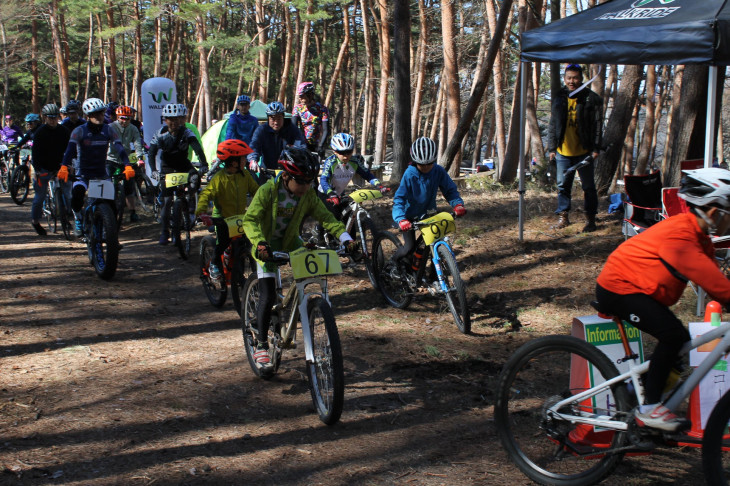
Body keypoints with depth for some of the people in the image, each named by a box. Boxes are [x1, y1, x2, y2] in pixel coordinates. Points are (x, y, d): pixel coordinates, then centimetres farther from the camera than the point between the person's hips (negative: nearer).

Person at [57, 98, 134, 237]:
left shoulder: (108, 130, -2)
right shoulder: (79, 131, -9)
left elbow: (119, 147, -13)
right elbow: (70, 149, -22)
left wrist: (127, 166, -29)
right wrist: (64, 167, -39)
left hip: (101, 173, 3)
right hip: (82, 173, -3)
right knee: (77, 195, -27)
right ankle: (79, 220, 1)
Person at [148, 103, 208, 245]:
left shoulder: (186, 132, -19)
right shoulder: (161, 134, -17)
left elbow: (197, 148, -31)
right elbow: (151, 153, -20)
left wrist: (203, 165, -47)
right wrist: (154, 170, -36)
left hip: (183, 164, 0)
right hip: (167, 166, 0)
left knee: (195, 177, -33)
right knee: (167, 199, -8)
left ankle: (191, 204, -9)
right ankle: (164, 232, 0)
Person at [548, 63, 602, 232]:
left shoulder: (591, 99, -3)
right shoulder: (559, 98, 9)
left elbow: (597, 125, -2)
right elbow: (552, 125, 14)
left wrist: (595, 148, -7)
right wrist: (552, 148, 9)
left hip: (584, 152, -3)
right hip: (563, 151, 3)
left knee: (588, 186, 4)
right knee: (563, 186, 9)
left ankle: (590, 219, 12)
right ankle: (563, 216, 20)